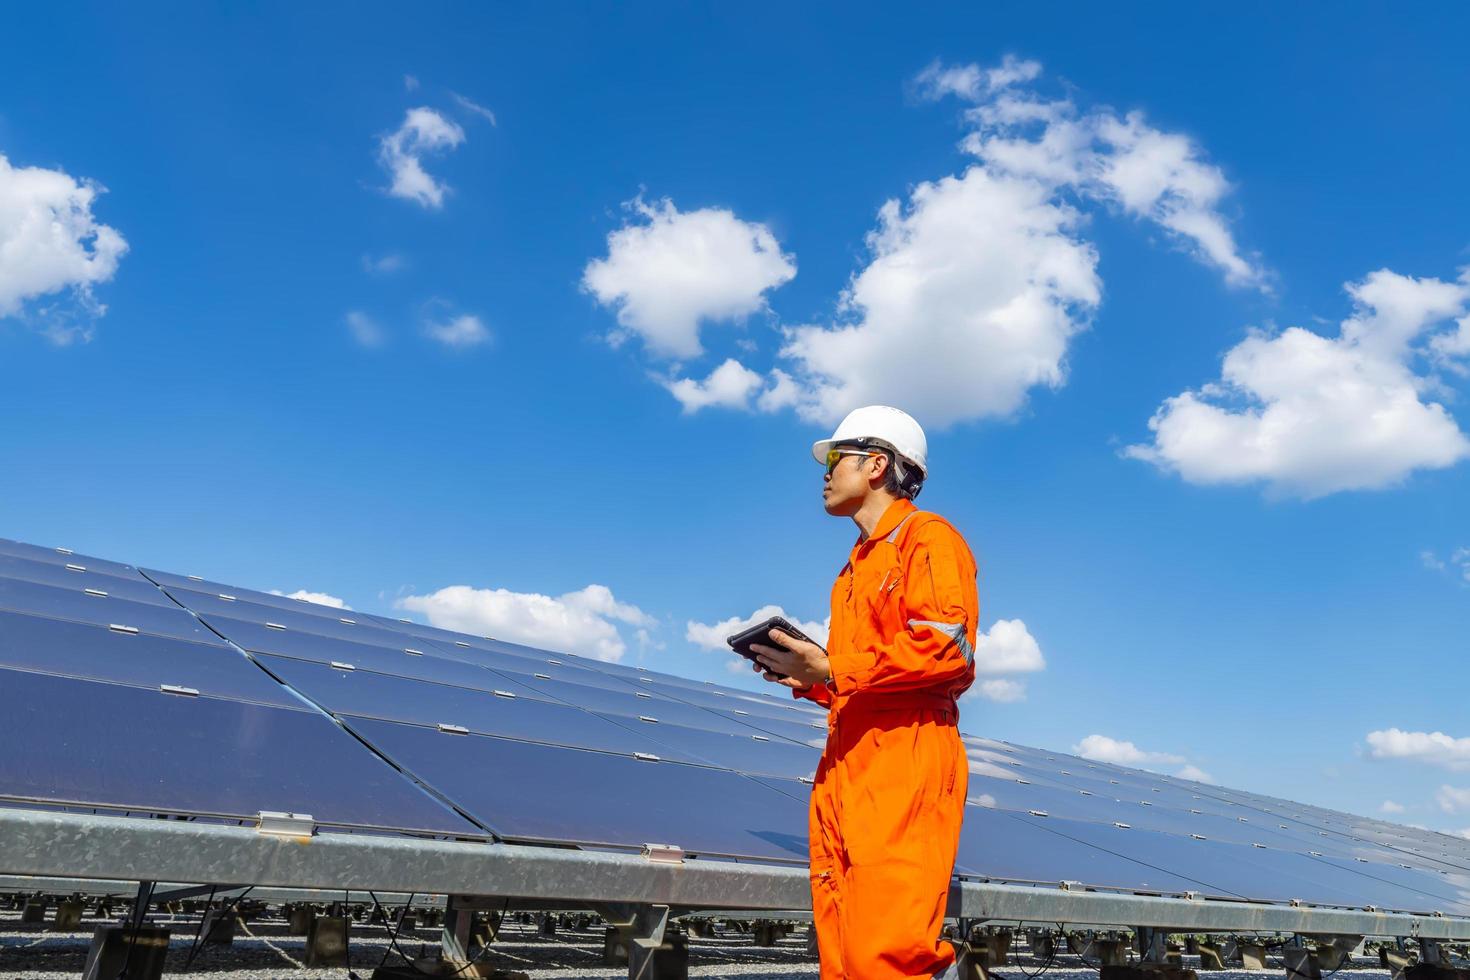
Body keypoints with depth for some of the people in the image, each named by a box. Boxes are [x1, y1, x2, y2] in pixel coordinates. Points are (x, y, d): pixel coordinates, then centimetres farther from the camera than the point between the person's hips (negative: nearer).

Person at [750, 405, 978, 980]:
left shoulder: (927, 538, 0)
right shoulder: (860, 561, 27)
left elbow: (947, 649, -14)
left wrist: (833, 669, -14)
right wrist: (809, 680, 12)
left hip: (904, 764, -8)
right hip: (843, 769, 8)